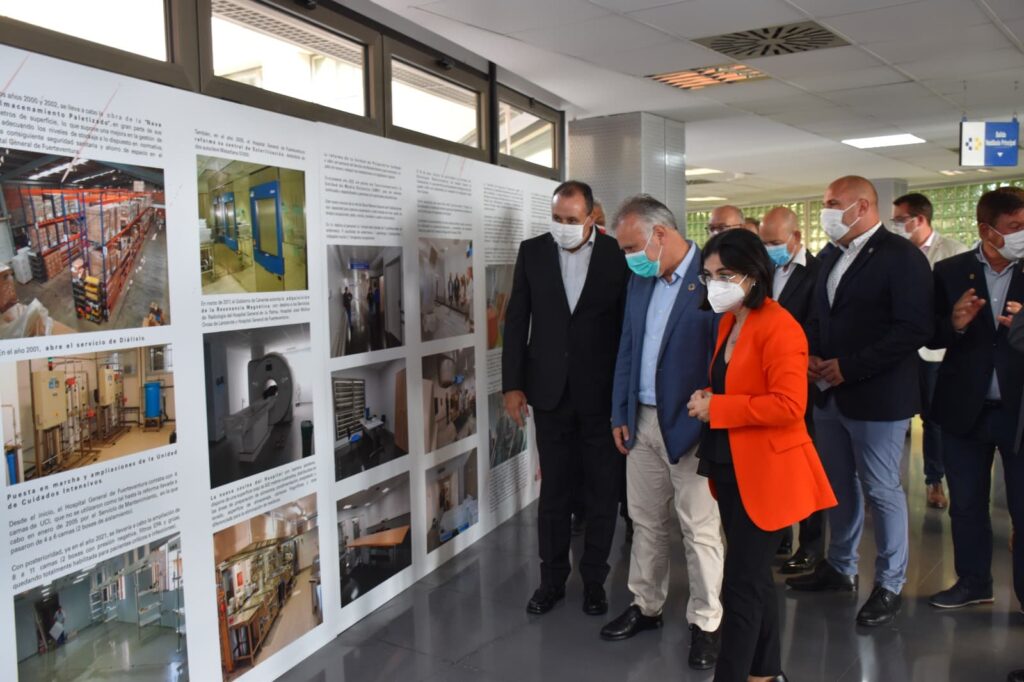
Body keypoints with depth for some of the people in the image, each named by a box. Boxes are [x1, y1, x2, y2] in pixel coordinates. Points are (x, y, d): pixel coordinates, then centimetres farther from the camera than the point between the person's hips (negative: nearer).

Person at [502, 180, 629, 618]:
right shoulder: (532, 252, 2)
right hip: (550, 392, 2)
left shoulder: (617, 255, -4)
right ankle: (552, 579, 26)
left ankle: (594, 581, 26)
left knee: (602, 493, 9)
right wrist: (512, 385, -1)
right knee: (553, 491, 12)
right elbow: (517, 320, 3)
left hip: (603, 393, -1)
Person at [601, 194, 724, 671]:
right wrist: (620, 415, 11)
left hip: (692, 426, -6)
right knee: (646, 522, 17)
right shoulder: (640, 279, 8)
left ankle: (705, 623, 23)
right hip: (642, 421, 6)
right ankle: (645, 607, 33)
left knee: (700, 530, 6)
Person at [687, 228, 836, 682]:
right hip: (731, 468, 9)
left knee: (740, 587, -2)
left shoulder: (778, 327, -18)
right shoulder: (728, 322, 10)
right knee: (754, 578, 20)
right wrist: (707, 399, 1)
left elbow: (789, 406, -26)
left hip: (765, 474, -9)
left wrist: (716, 408, -20)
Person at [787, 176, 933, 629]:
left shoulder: (901, 256, -12)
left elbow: (914, 329, -19)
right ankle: (839, 566, 34)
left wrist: (848, 367, -20)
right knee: (839, 486, 18)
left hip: (876, 397, -7)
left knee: (882, 490, 3)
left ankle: (889, 585, 20)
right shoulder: (830, 256, 12)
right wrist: (811, 355, -1)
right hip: (829, 394, 7)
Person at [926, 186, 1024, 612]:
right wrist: (954, 323, -21)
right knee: (966, 505, 14)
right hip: (965, 408, 2)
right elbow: (930, 337, -1)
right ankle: (973, 582, 31)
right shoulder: (949, 271, 0)